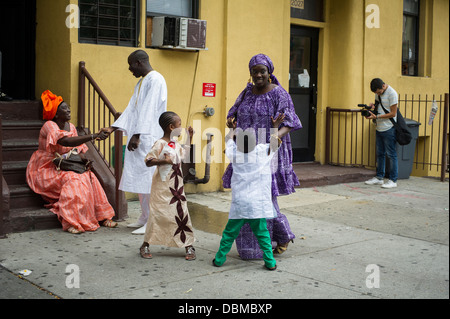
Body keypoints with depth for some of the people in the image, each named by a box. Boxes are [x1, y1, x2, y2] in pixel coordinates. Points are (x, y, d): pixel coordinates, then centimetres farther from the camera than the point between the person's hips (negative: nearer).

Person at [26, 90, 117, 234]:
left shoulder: (71, 126, 9)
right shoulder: (49, 126, -16)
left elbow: (79, 149, 10)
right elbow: (66, 141, -34)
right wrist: (93, 136, -39)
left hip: (66, 166, 7)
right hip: (46, 168, -7)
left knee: (88, 177, -16)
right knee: (72, 180, -31)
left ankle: (103, 216, -13)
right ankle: (71, 222, -34)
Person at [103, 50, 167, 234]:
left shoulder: (155, 80, -11)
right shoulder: (141, 82, 20)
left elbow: (148, 110, -19)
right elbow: (132, 108, 19)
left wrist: (137, 135, -22)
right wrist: (113, 128, 13)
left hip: (150, 138, -10)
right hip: (138, 138, 10)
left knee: (148, 178, -8)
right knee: (140, 178, 12)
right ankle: (145, 217, 20)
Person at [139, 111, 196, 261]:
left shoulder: (176, 144, 10)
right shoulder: (160, 144, -14)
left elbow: (184, 153, 31)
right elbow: (148, 161, -17)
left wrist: (189, 138, 22)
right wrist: (163, 161, -31)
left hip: (177, 187, 7)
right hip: (162, 188, -6)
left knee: (182, 214, 4)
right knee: (157, 215, -1)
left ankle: (189, 246, 11)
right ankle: (145, 246, 16)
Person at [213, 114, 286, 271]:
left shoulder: (234, 154, 0)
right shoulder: (262, 151, -3)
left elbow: (229, 139, 22)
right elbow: (276, 143, 16)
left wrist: (232, 129, 41)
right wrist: (275, 126, 30)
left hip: (239, 205, 1)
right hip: (258, 203, 0)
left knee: (230, 233, 10)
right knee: (262, 233, 6)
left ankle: (219, 258, 18)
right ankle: (270, 262, 8)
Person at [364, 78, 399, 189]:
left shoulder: (392, 94, -15)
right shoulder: (378, 93, 10)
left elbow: (393, 113, -16)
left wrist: (376, 117, -19)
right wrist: (373, 106, 2)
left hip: (389, 129, -8)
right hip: (379, 128, 8)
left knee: (391, 154, -4)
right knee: (380, 154, 13)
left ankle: (393, 180, 0)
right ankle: (379, 178, 21)